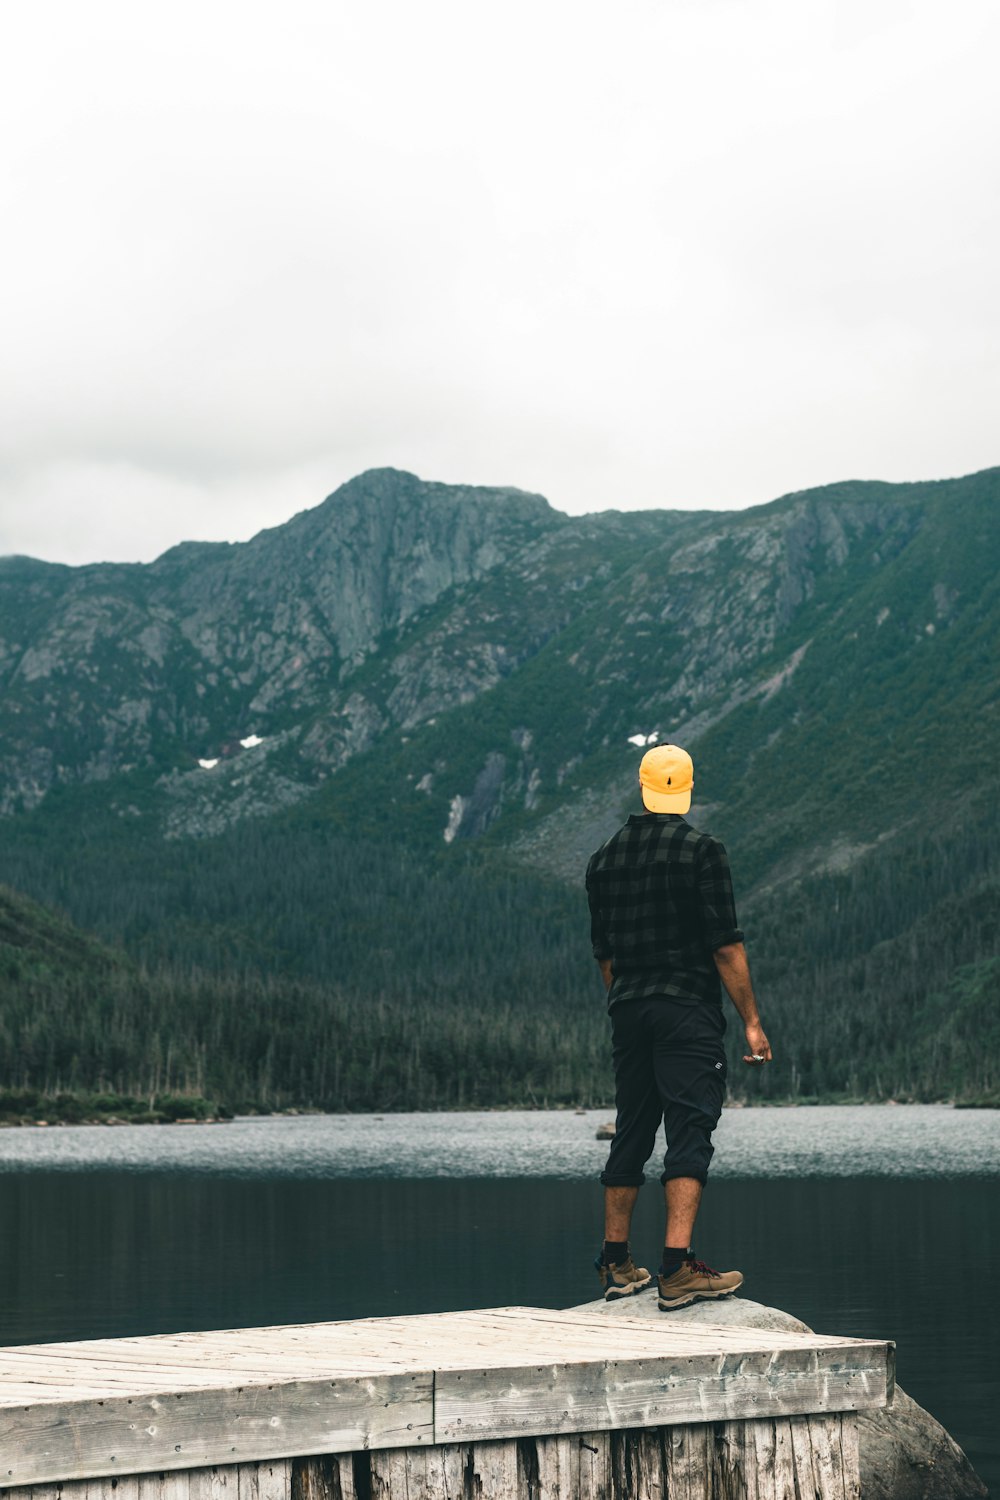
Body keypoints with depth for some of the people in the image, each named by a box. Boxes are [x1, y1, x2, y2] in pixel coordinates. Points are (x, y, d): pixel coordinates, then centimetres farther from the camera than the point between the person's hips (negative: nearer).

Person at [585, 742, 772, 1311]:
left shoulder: (606, 858, 10)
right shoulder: (702, 851, -7)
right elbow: (727, 946, -11)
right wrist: (751, 1020, -7)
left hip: (628, 1011, 6)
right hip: (688, 1011, -6)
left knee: (632, 1132, 13)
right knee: (690, 1131, -8)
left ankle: (617, 1265, 19)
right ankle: (678, 1268, -16)